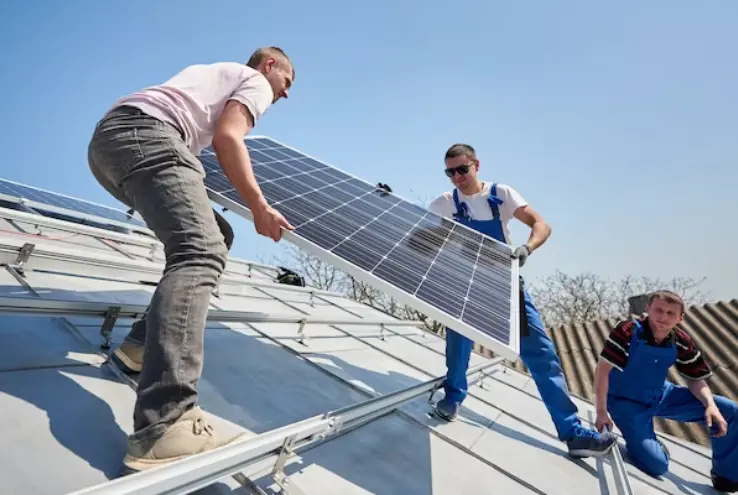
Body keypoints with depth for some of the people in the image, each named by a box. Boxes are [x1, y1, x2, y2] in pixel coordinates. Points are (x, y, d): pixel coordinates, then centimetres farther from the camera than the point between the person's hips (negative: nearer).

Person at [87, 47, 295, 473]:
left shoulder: (216, 72, 38)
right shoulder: (256, 82, 13)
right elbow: (226, 137, -7)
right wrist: (260, 207, -10)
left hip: (108, 136, 10)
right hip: (145, 133, -10)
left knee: (205, 235, 19)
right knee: (202, 253, -26)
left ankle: (150, 342, 16)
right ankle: (164, 427, -41)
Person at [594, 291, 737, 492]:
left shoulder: (683, 343, -9)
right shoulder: (628, 331, -26)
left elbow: (695, 380, 3)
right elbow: (603, 370, -25)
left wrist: (711, 405, -19)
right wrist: (601, 412, -25)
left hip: (661, 396, 6)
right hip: (626, 402, -5)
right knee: (657, 465, -19)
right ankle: (643, 443, 19)